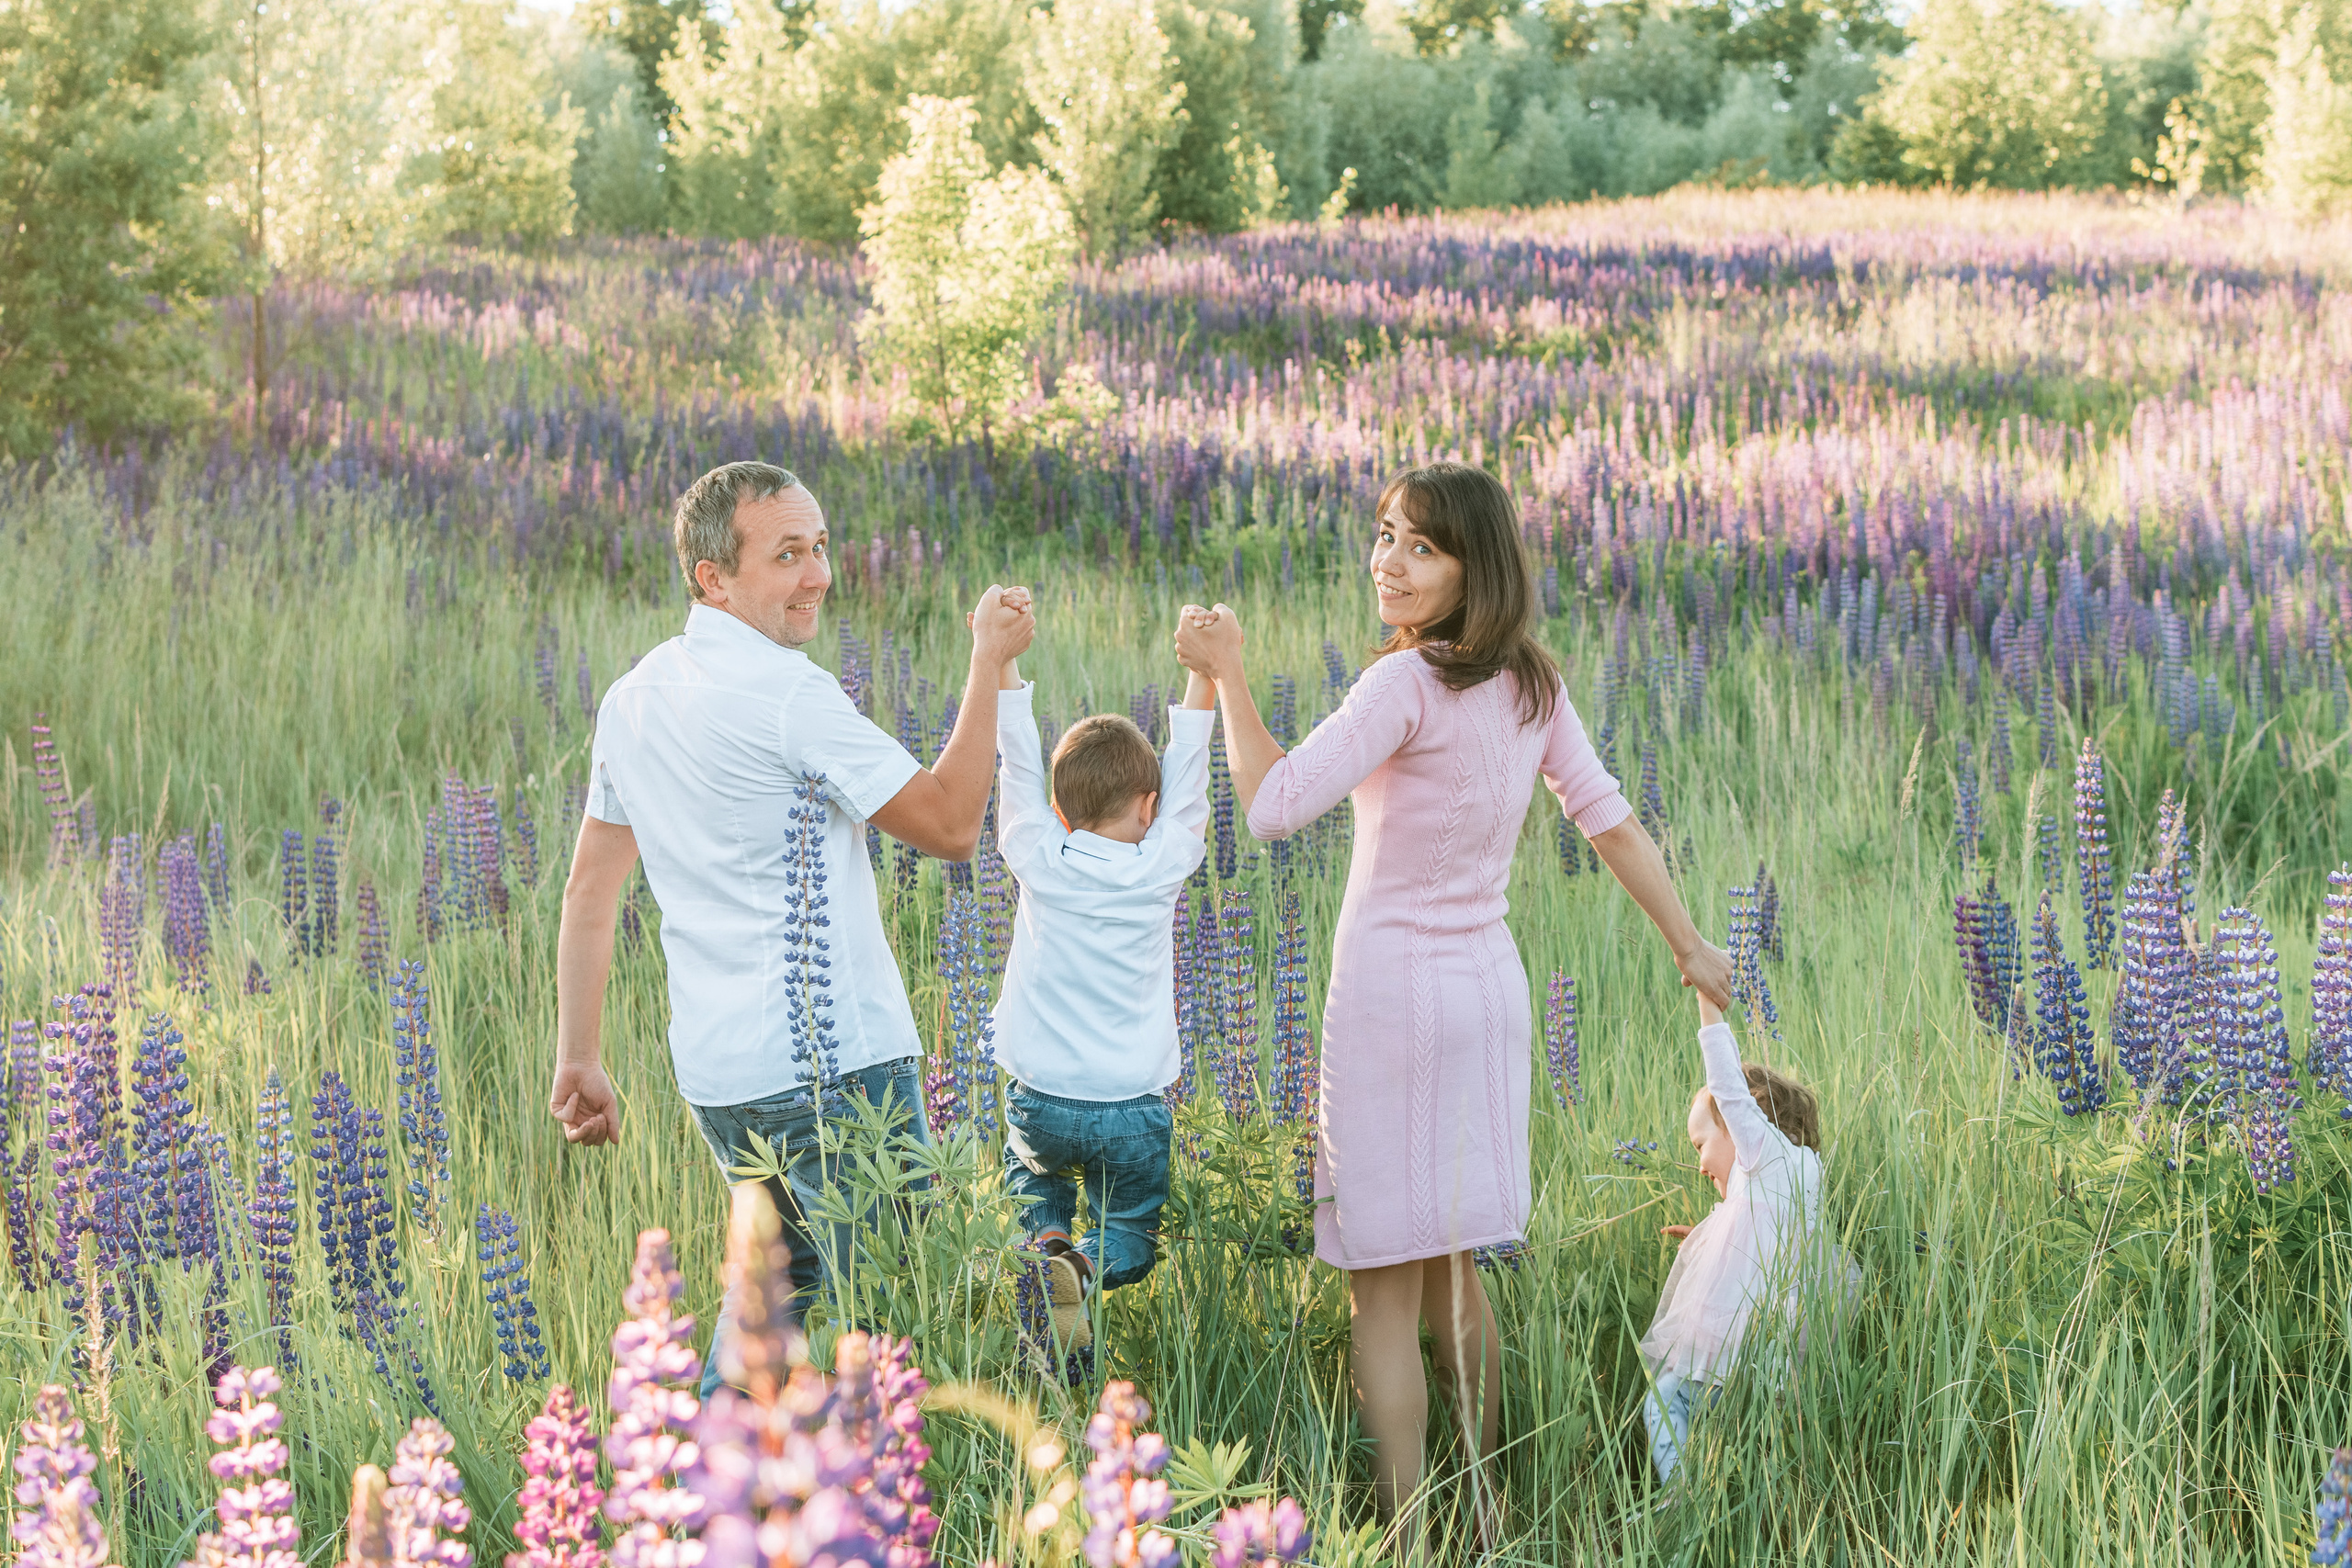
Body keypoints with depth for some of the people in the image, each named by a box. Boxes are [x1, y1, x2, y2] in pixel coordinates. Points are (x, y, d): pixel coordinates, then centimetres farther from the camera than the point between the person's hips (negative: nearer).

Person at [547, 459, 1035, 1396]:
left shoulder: (636, 697, 10)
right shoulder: (784, 693, -15)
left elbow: (590, 890, 13)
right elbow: (948, 825, -11)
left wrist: (579, 1060, 17)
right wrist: (989, 665, -6)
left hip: (711, 1066, 8)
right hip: (832, 1065, -8)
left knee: (779, 1270, 23)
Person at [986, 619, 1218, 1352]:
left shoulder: (1039, 863, -7)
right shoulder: (1162, 869, -7)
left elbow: (1016, 762, -3)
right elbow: (1186, 769, -1)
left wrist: (1000, 659, -5)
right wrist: (1205, 670, 1)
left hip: (1043, 1104, 1)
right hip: (1134, 1112, -1)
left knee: (1030, 1171, 31)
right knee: (1133, 1231, 19)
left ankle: (1049, 1245, -3)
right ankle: (1093, 1265, -17)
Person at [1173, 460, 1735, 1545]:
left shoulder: (1407, 686, -18)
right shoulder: (1531, 684, 4)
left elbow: (1272, 807, -19)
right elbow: (1607, 816, 11)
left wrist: (1226, 675, -10)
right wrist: (1688, 944, 19)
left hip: (1393, 993, -7)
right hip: (1489, 989, 7)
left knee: (1384, 1286, -1)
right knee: (1450, 1271, 19)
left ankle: (1403, 1534, 0)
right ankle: (1480, 1515, 25)